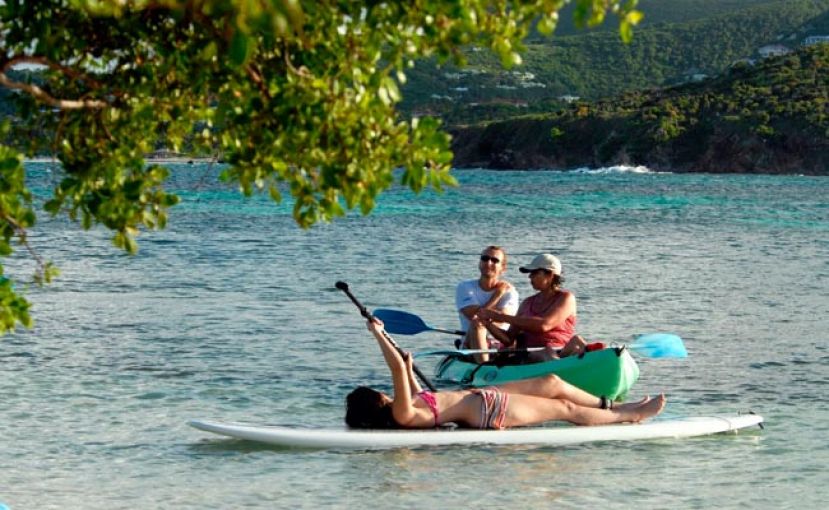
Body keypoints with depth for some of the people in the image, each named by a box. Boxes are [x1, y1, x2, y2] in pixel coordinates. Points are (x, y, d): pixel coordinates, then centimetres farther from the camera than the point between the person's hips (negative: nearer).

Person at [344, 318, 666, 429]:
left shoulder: (400, 411, 1)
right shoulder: (401, 415, -28)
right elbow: (397, 368, -38)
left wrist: (409, 369, 21)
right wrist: (379, 336, -33)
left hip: (479, 398, 10)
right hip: (487, 411, -10)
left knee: (552, 383, 18)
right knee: (565, 408, 5)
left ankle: (610, 406, 35)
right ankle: (628, 416, 23)